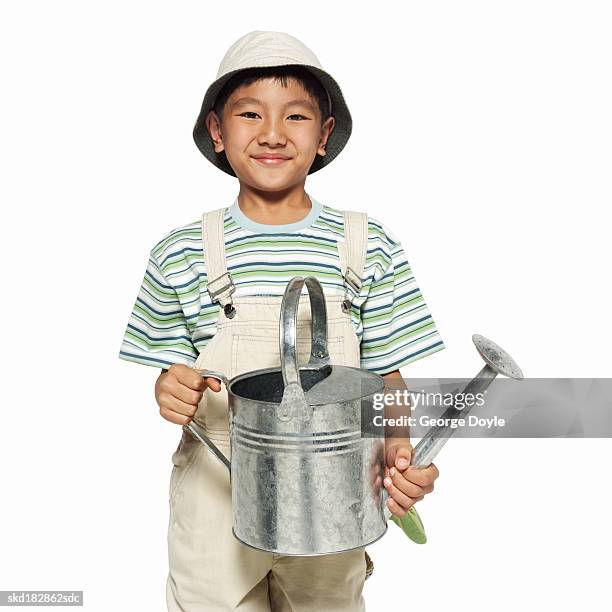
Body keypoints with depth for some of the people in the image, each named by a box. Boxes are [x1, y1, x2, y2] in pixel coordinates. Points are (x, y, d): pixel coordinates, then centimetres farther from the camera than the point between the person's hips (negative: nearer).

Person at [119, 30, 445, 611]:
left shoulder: (369, 247, -6)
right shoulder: (180, 253, -6)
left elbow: (386, 376, -2)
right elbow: (172, 376, 3)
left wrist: (399, 452, -19)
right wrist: (170, 392, -19)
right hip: (216, 498, 0)